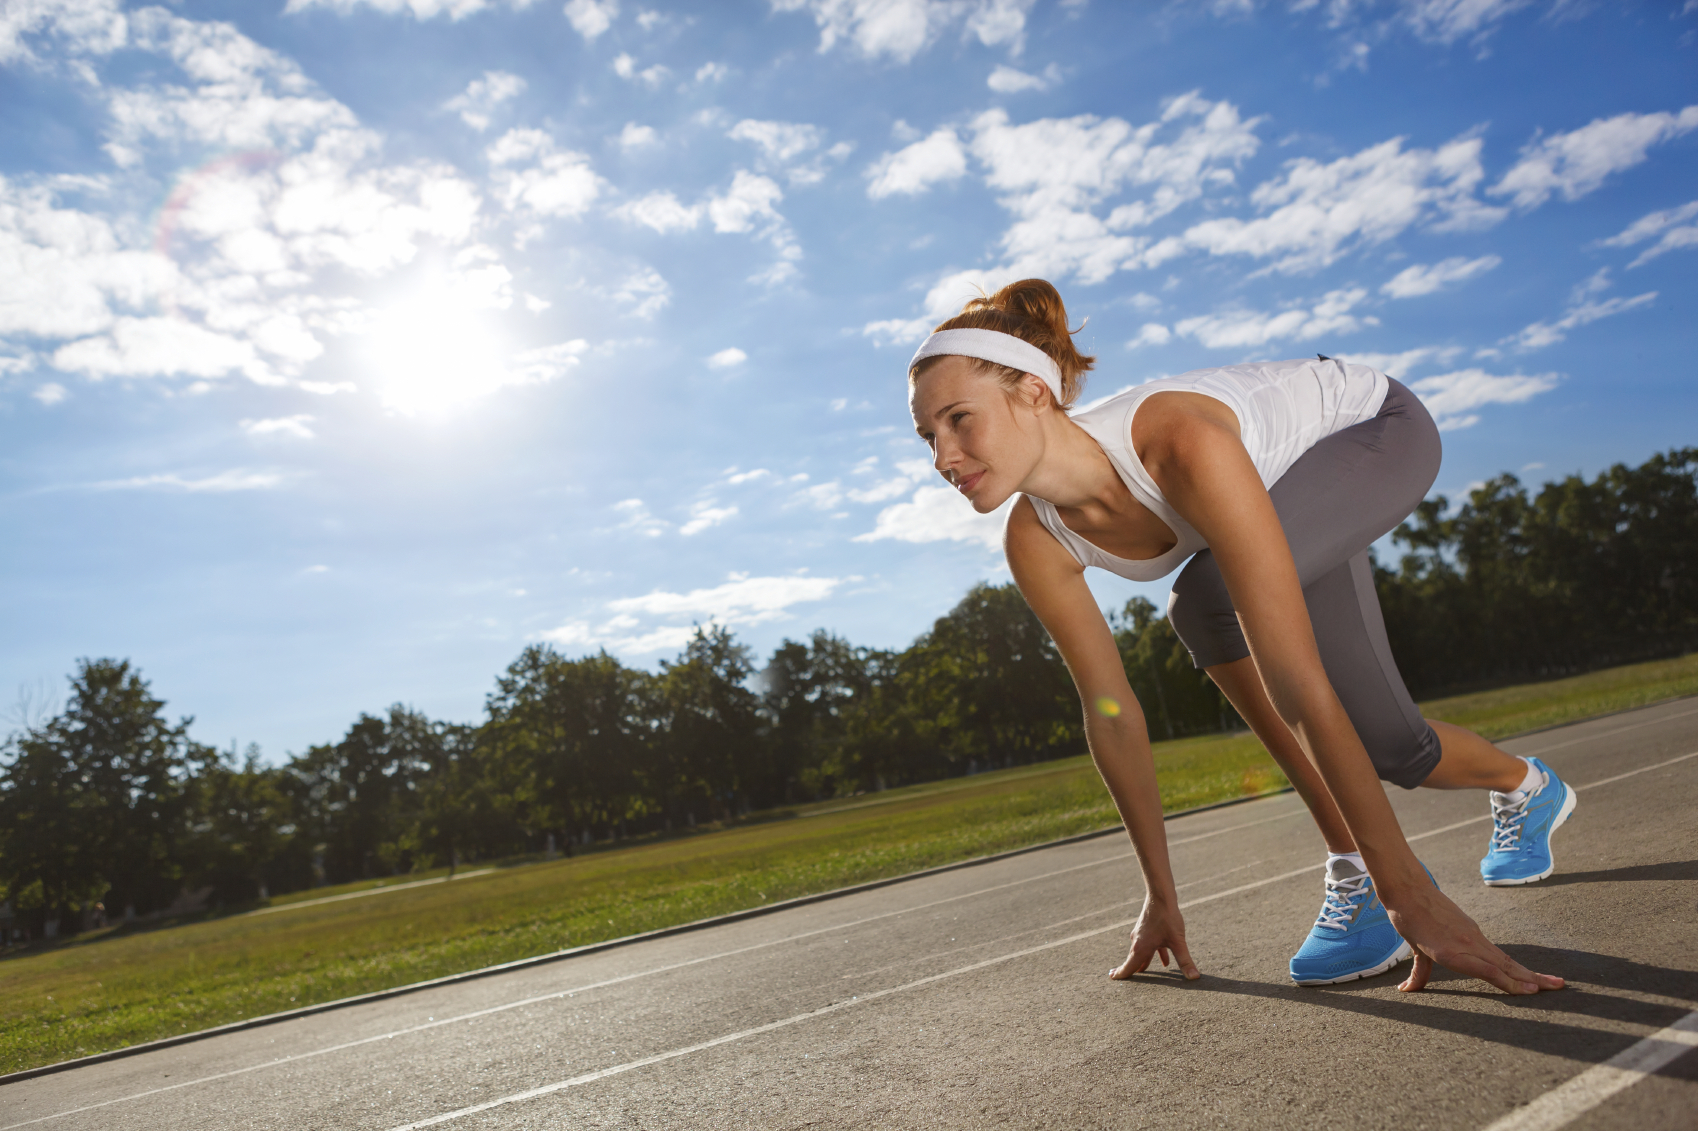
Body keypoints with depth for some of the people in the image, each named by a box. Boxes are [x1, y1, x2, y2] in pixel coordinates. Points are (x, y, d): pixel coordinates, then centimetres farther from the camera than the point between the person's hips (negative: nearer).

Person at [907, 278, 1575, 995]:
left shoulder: (1182, 444, -48)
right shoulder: (1034, 540, -26)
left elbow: (1298, 684, -49)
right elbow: (1109, 712, -15)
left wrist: (1410, 893, -44)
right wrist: (1161, 896, -7)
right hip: (1305, 499, 6)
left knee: (1208, 595, -34)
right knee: (1386, 744, -4)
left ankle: (1363, 873, -15)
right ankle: (1524, 787, 31)